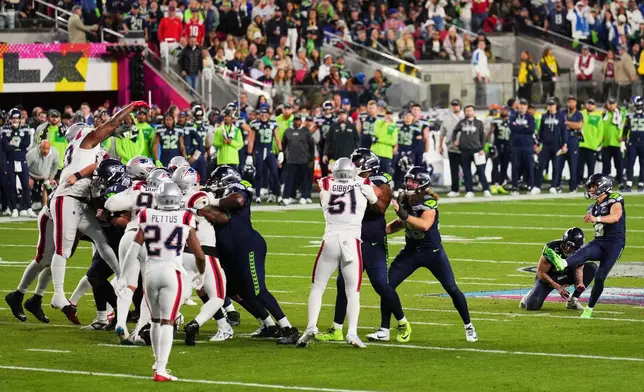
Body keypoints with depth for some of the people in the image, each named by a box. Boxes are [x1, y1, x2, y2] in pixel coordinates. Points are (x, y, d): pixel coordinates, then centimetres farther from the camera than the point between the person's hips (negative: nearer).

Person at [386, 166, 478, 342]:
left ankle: (468, 327, 15)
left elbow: (425, 224, -40)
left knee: (452, 289, -4)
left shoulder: (429, 202, -22)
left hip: (432, 252, -5)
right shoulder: (403, 199, -2)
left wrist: (404, 215, -47)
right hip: (411, 251, 5)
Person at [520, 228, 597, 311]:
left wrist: (580, 283, -31)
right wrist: (558, 287, -29)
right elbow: (541, 273, -22)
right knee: (532, 306, -27)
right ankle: (529, 297, 15)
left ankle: (573, 300, -9)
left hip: (565, 275, 4)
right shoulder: (552, 249, -30)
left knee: (592, 267, -15)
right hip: (547, 278, -4)